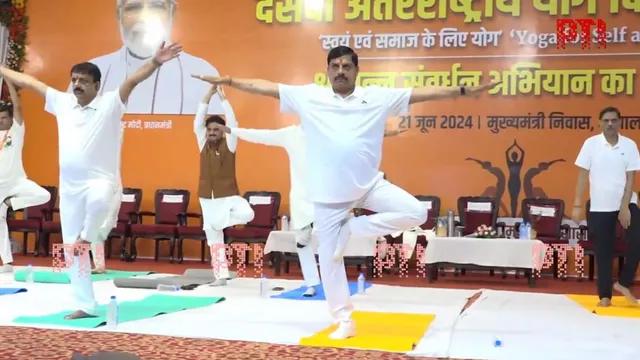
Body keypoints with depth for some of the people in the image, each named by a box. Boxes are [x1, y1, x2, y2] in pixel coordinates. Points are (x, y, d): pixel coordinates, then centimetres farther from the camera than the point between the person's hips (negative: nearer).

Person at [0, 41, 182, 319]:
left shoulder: (110, 103, -5)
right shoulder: (62, 102, 9)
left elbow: (133, 80, -19)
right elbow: (28, 82, 17)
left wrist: (155, 63, -32)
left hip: (99, 181, -5)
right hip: (69, 187, 5)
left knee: (98, 202, -42)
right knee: (72, 250, 6)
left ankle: (87, 237, -9)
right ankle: (86, 306, 17)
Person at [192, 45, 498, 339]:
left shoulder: (378, 97, 0)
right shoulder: (308, 96, 0)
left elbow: (422, 93, -2)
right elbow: (266, 87, 2)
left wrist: (463, 90, -6)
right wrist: (228, 81, 0)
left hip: (369, 184, 1)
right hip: (328, 194, -1)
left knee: (415, 213, -15)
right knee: (329, 257, 3)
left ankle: (352, 229, 1)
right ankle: (344, 320, 21)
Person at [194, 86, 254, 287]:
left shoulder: (229, 145, -1)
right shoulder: (203, 145, 7)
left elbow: (233, 123, -13)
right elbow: (197, 123, -3)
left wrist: (222, 97, -13)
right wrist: (208, 95, -9)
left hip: (228, 195, -3)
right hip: (207, 198, 3)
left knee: (247, 214, -31)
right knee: (214, 238, 5)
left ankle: (221, 221, -3)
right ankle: (221, 276, 12)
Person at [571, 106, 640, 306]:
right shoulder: (591, 144, -5)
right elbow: (582, 175, -3)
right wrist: (577, 205, -7)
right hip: (600, 207, -1)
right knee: (603, 253, 5)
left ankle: (624, 282, 9)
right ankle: (605, 295, 16)